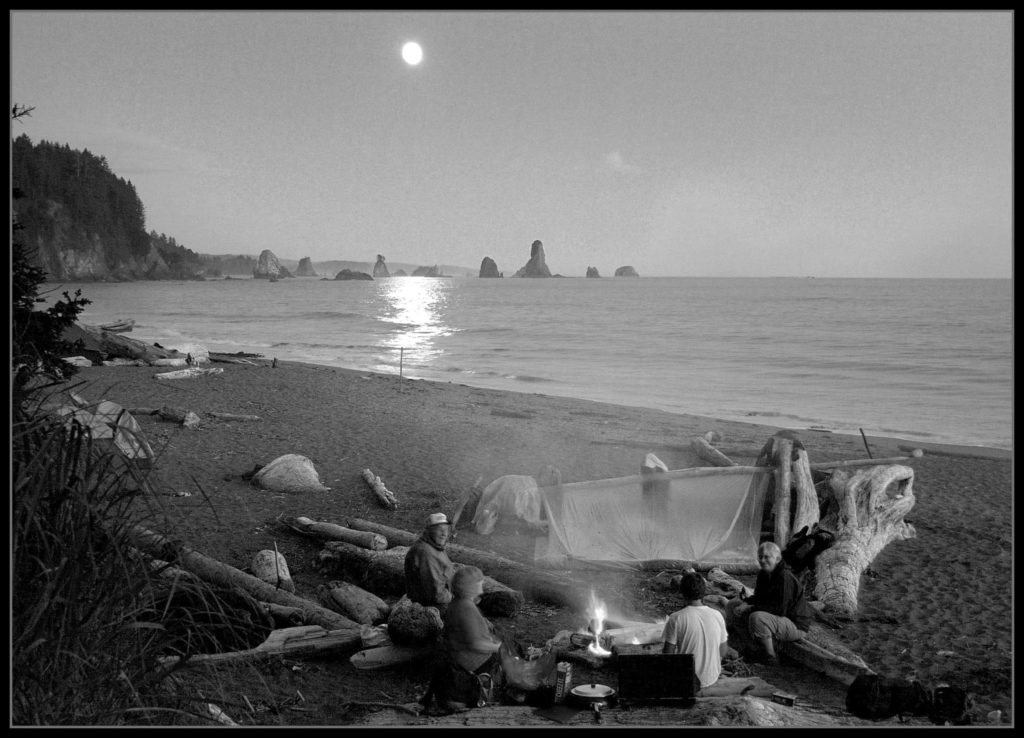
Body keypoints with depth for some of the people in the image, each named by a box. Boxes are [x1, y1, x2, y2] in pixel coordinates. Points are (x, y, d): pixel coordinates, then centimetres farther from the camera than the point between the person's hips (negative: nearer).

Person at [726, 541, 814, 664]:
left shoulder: (785, 578, -24)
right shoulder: (763, 574, 3)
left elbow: (780, 610, -27)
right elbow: (759, 597, 13)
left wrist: (750, 608, -26)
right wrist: (746, 602, -11)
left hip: (796, 626, -9)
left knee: (757, 617, -37)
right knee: (733, 605, 5)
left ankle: (771, 657, -18)